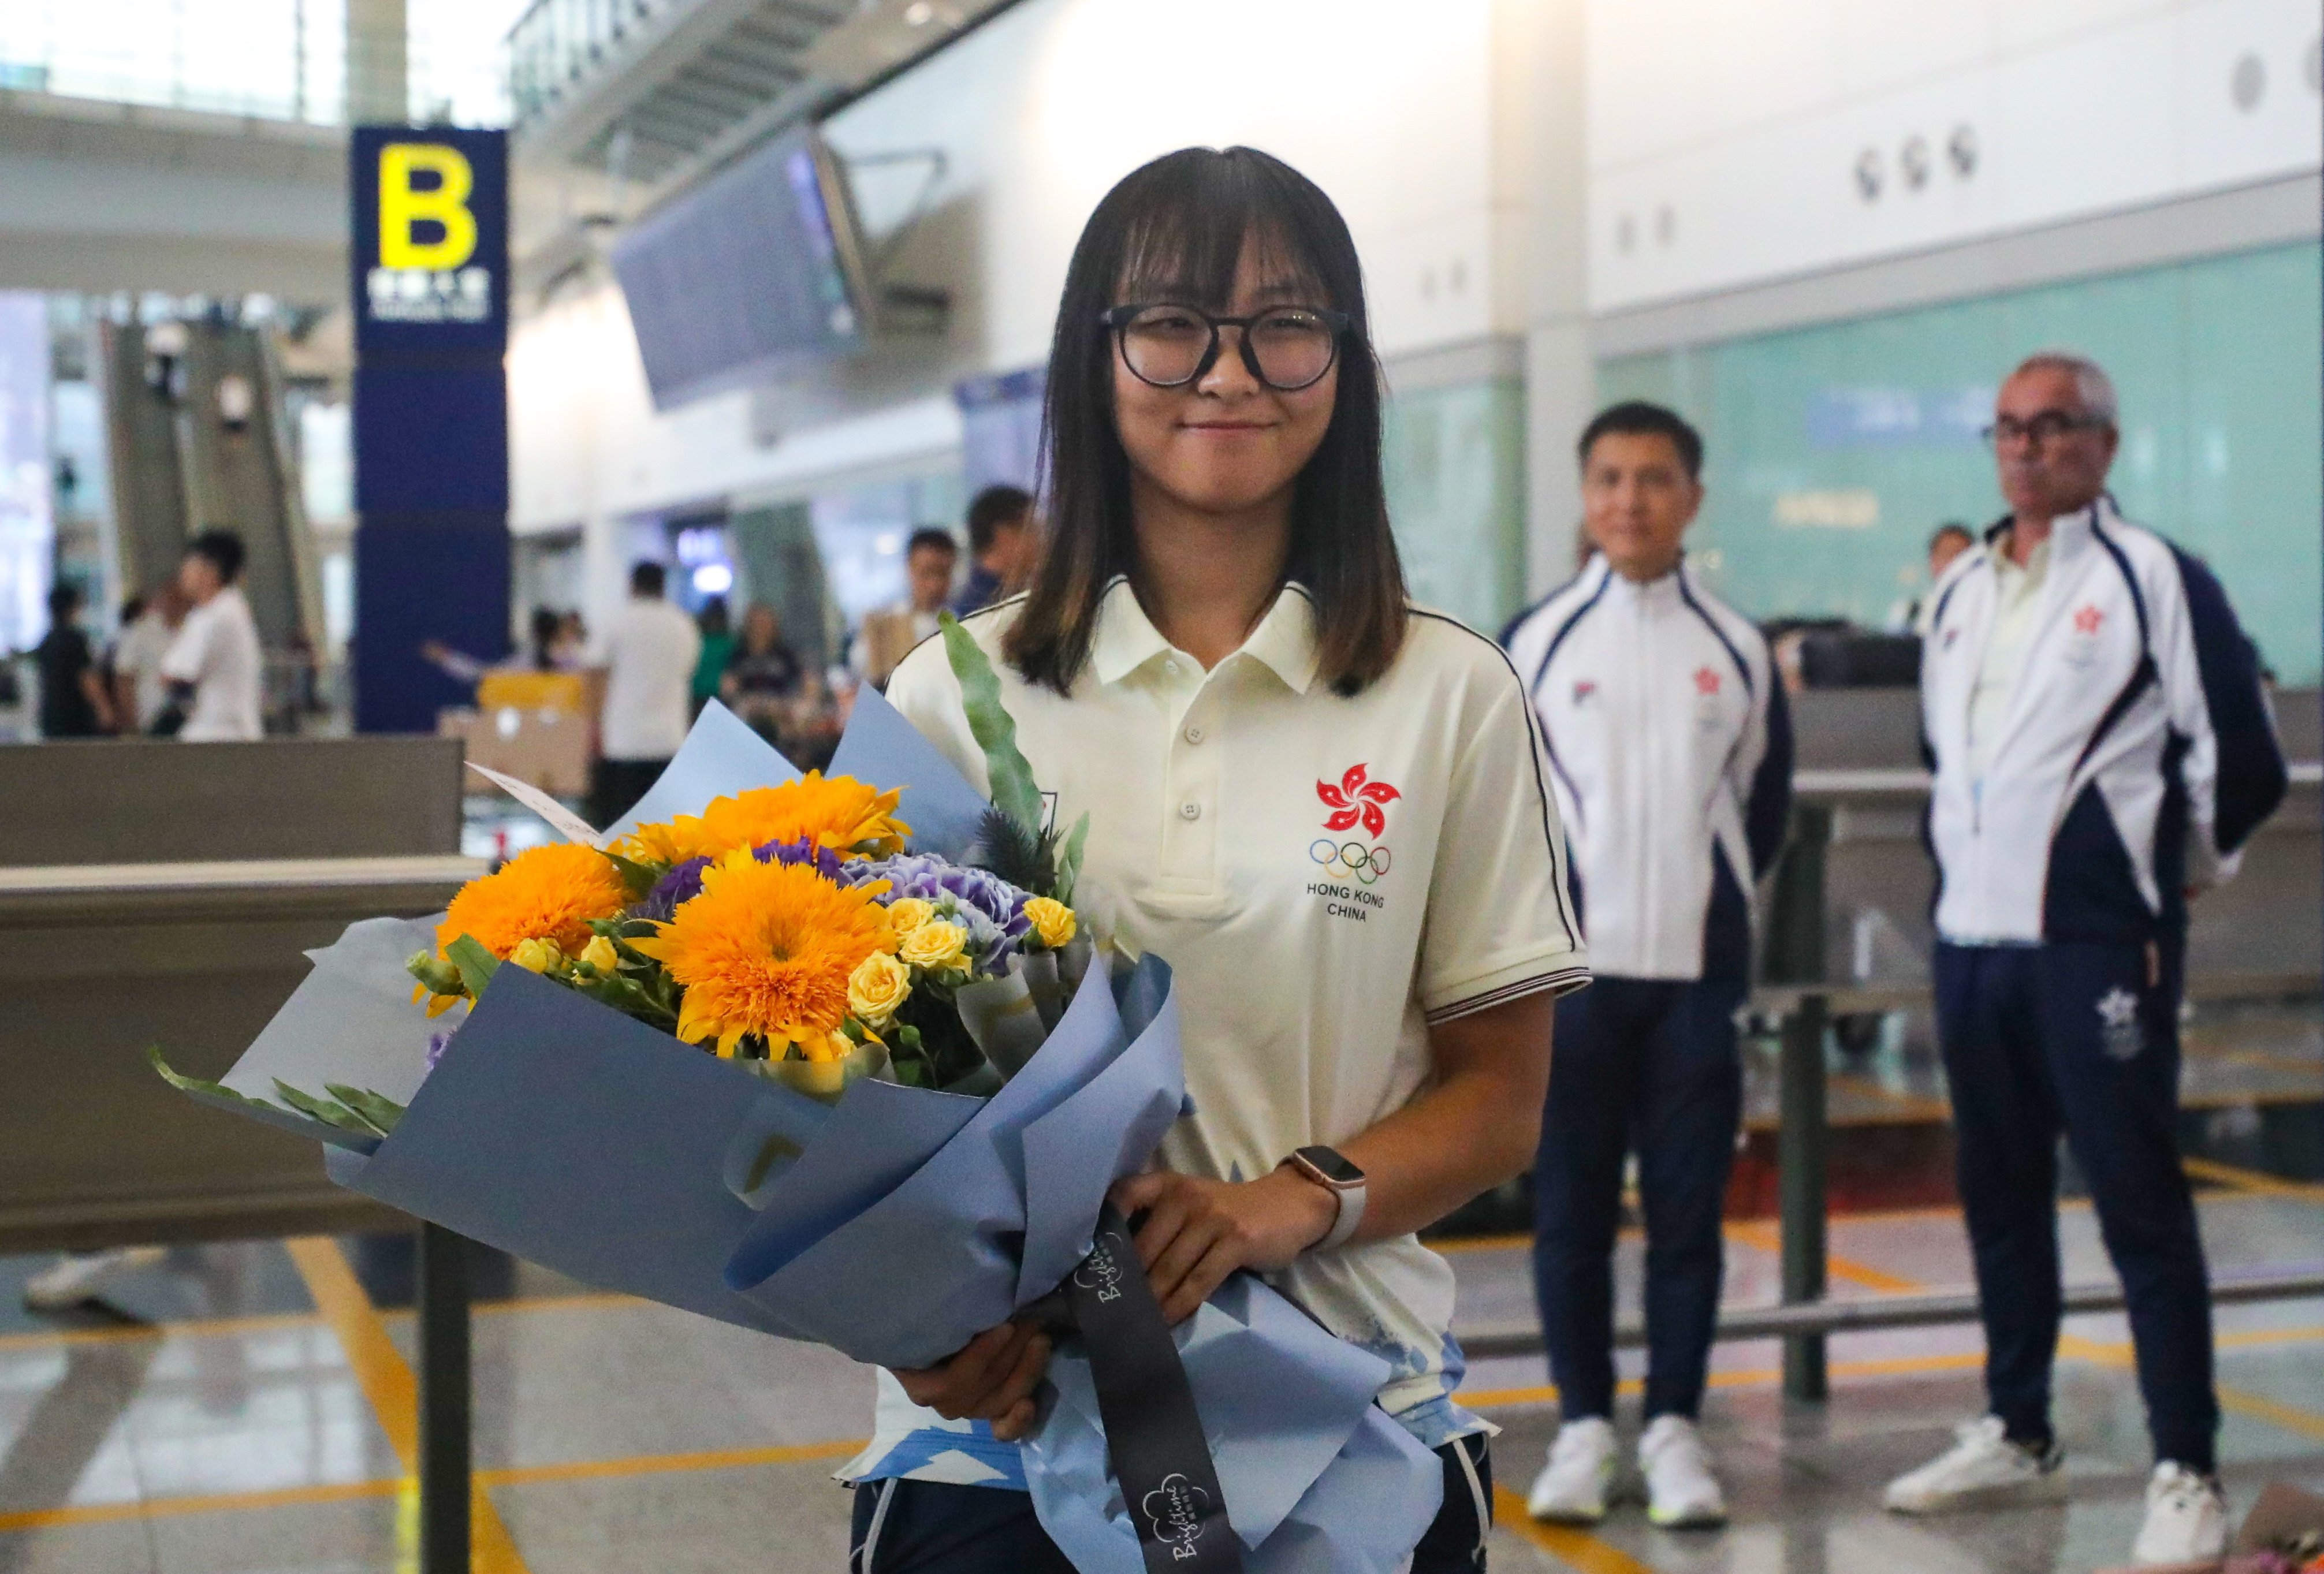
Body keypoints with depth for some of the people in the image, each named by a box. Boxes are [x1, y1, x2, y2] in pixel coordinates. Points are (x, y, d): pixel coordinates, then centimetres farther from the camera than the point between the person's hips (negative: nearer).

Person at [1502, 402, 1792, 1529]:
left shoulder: (1737, 649, 6)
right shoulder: (1536, 641, 1)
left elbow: (1765, 799, 15)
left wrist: (1713, 899, 9)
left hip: (1697, 972, 1)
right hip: (1571, 970, -1)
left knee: (1689, 1209, 3)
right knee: (1571, 1206, 3)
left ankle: (1674, 1427, 13)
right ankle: (1584, 1426, 14)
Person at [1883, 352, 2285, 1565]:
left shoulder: (2155, 579, -7)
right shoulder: (1961, 590, 14)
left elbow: (2242, 760, -5)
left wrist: (2177, 868, 6)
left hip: (2098, 946, -7)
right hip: (1970, 939, 7)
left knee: (2138, 1203, -6)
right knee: (1998, 1196, 15)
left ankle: (2186, 1474, 1)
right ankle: (2016, 1437, 28)